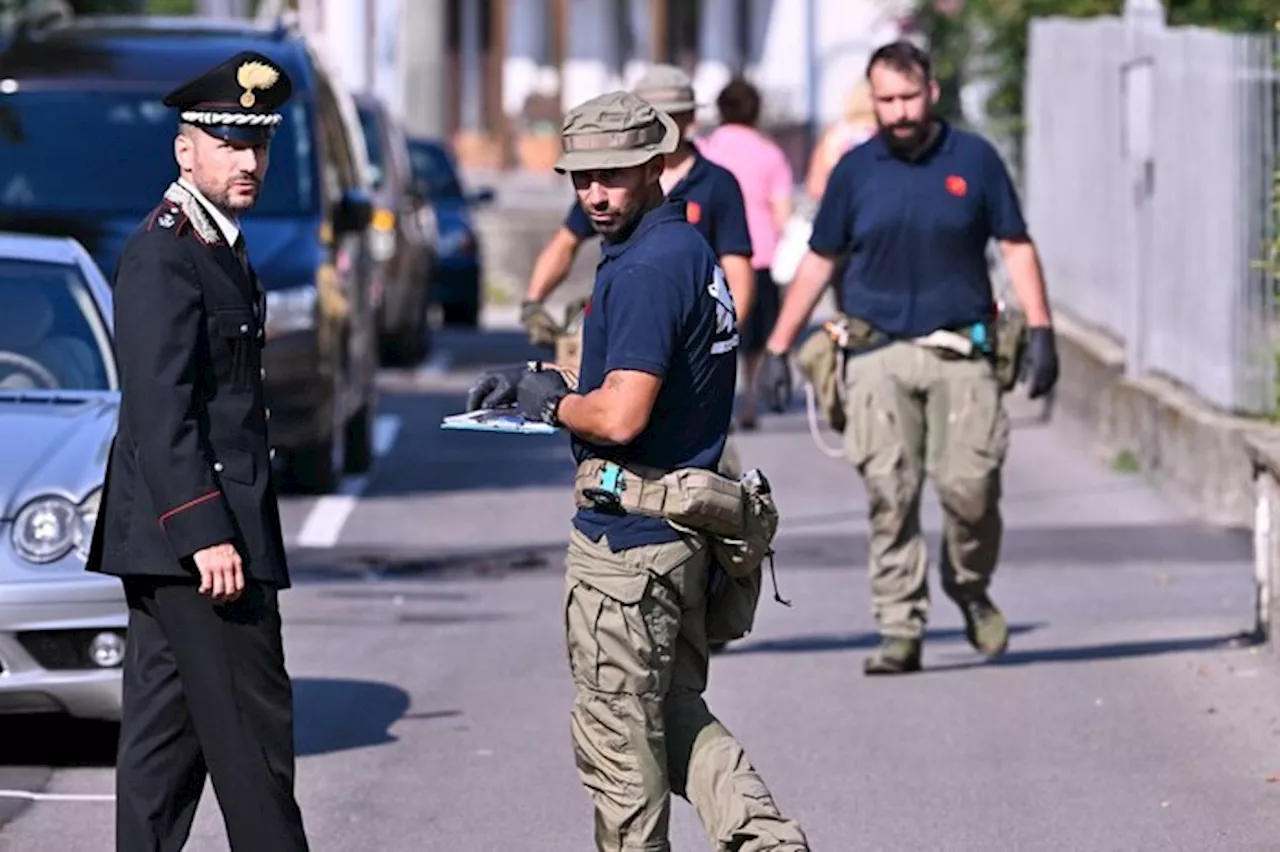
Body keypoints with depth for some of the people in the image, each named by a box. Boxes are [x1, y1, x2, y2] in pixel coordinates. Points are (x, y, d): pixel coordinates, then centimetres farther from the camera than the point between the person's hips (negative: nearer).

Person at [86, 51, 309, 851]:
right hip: (197, 525, -10)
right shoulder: (164, 253, -14)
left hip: (173, 540, 10)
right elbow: (159, 408, -21)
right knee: (252, 732, -8)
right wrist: (206, 532, -25)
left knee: (166, 727, 10)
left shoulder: (216, 245, 17)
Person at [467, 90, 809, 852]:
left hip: (626, 539, -10)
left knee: (619, 738, 2)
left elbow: (620, 417, -27)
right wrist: (542, 386, 11)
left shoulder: (644, 270, -19)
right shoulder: (694, 251, 12)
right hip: (688, 528, 10)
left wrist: (554, 402, -6)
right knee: (677, 716, 19)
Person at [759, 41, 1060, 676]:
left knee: (969, 486, -10)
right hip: (878, 354, 1)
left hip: (959, 351, -1)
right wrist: (778, 349, 11)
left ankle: (970, 589, 19)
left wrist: (1040, 331, -1)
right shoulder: (856, 170, 7)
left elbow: (1016, 246, 9)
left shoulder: (973, 159, 4)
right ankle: (900, 632, -1)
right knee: (890, 496, -5)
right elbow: (817, 261, 13)